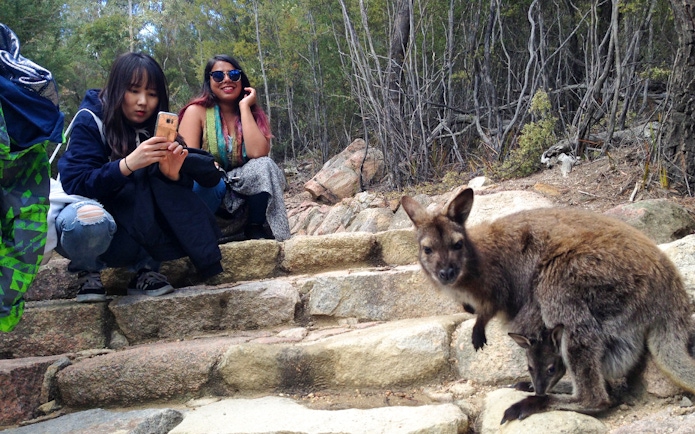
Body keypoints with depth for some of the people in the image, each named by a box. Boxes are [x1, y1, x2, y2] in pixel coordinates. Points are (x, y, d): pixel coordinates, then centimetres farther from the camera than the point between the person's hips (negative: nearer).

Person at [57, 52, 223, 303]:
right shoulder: (90, 120, -13)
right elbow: (75, 185, -23)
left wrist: (173, 174, -30)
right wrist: (127, 164, -37)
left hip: (137, 233, 4)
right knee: (91, 220, -40)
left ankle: (145, 268, -8)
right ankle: (87, 271, -8)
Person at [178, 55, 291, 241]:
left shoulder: (253, 114, 3)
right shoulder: (197, 111, -4)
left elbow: (258, 153, -17)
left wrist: (244, 107, -11)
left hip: (240, 194, 3)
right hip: (205, 192, -3)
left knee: (264, 166, -26)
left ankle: (257, 228, -13)